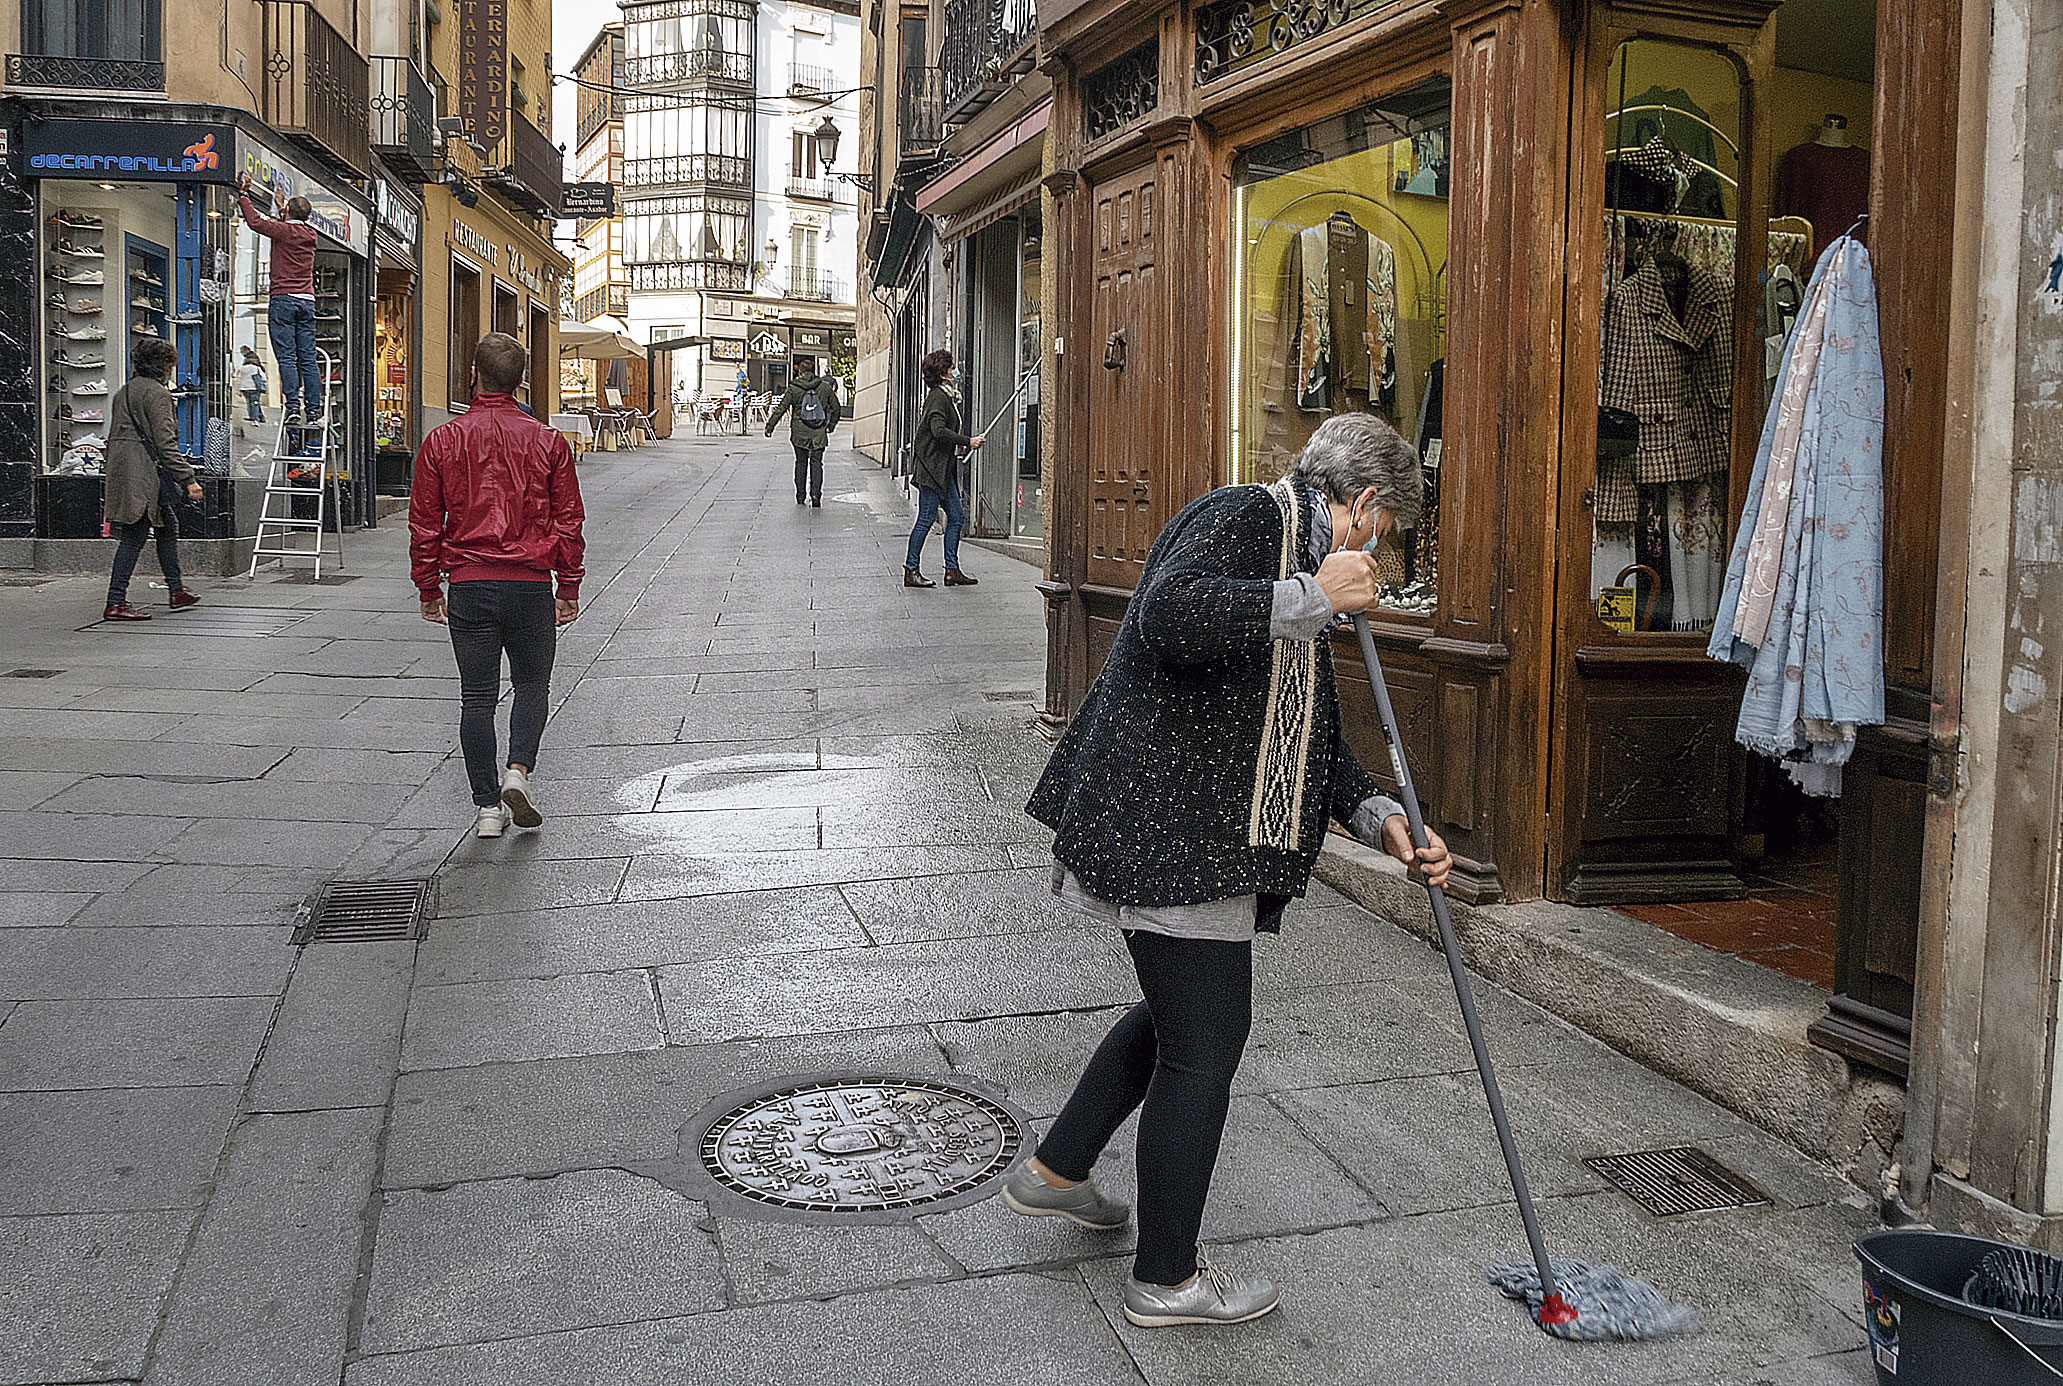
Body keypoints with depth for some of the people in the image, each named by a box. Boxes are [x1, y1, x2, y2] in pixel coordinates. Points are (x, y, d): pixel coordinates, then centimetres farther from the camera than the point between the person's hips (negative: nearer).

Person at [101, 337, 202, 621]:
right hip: (145, 472, -10)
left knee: (169, 528, 19)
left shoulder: (122, 393, 18)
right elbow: (165, 443, -17)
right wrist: (188, 479, -17)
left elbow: (114, 437, 20)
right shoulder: (156, 392, -10)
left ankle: (177, 590, 25)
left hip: (121, 470, 10)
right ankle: (115, 603, -8)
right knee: (134, 537, -8)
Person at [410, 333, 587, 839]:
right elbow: (568, 522, 3)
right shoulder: (548, 441, 0)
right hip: (531, 585, 0)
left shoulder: (442, 441, 0)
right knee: (532, 686, 17)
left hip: (468, 587, 0)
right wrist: (569, 588, 11)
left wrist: (429, 591, 12)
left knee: (477, 697, 8)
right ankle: (518, 771, -3)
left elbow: (424, 525, 3)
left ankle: (489, 806, 9)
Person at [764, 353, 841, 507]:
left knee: (801, 462, 12)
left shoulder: (793, 389, -4)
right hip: (819, 433, 0)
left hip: (799, 433, 0)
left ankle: (800, 495, 15)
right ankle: (815, 493, -12)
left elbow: (781, 409, -4)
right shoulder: (825, 387, 2)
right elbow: (835, 408, 10)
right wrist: (831, 425, 25)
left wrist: (769, 426, 3)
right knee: (816, 462, 4)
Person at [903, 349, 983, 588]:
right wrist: (968, 441, -23)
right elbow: (939, 431, -27)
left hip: (943, 468, 10)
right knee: (926, 518, -5)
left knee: (957, 516, 8)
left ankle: (952, 570, 11)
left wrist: (957, 444, 18)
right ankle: (911, 571, 2)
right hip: (931, 467, -10)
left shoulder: (946, 396, 15)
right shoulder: (938, 397, -15)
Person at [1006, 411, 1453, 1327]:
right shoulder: (1244, 516, -10)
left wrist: (1383, 821, 7)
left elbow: (1312, 739, 20)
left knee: (1182, 1010, 22)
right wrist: (1313, 597, -26)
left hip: (1205, 835, 11)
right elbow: (1169, 613, -31)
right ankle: (1166, 1279, 16)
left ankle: (1054, 1172, 39)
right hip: (1166, 828, -11)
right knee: (1205, 1039, -1)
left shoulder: (1299, 575, 21)